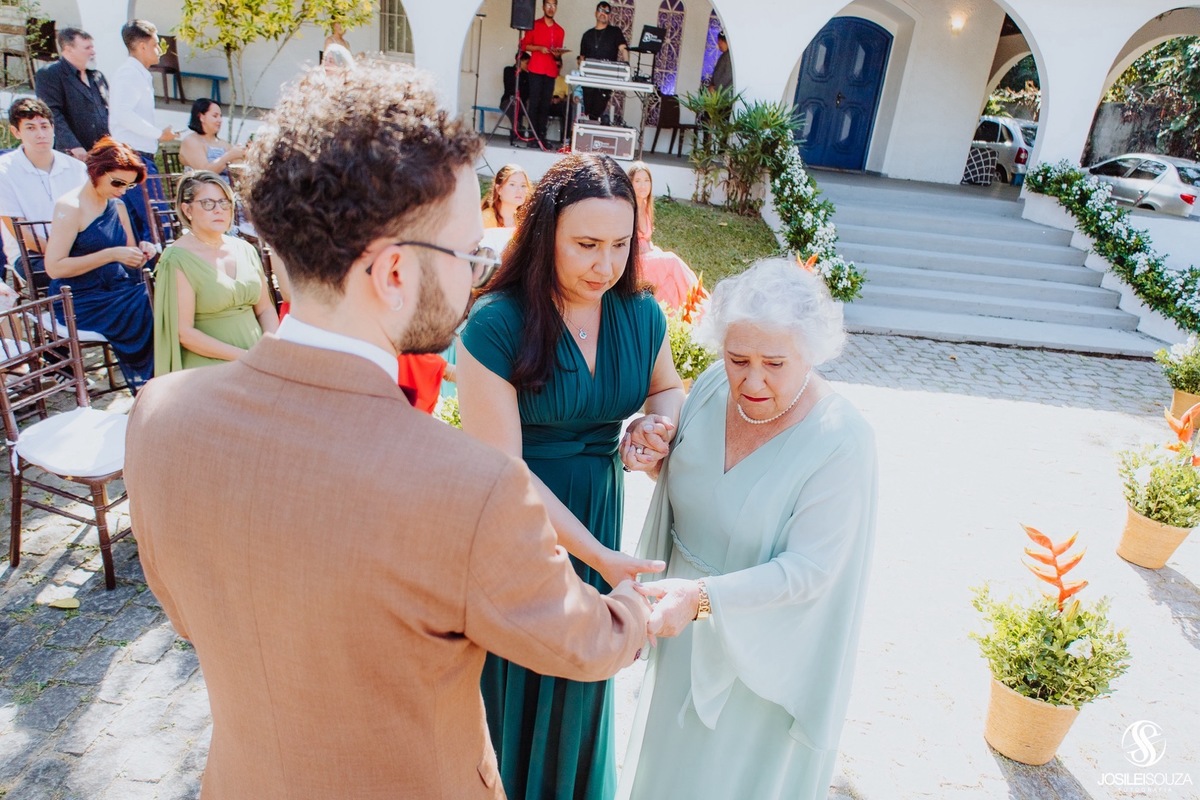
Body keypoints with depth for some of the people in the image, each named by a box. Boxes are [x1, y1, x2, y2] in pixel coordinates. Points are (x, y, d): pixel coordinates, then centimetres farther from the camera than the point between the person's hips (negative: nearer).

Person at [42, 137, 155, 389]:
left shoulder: (118, 206, 13)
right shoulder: (70, 207, -10)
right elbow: (54, 267, -17)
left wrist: (142, 252, -6)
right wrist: (111, 255, -22)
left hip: (118, 290, 7)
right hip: (82, 301, -6)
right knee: (151, 313, -28)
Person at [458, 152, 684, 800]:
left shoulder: (641, 315, -5)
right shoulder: (495, 324, -21)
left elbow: (668, 388, 16)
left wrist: (660, 421, -9)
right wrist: (599, 555, -24)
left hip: (599, 518, 5)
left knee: (577, 687, 24)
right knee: (507, 679, 16)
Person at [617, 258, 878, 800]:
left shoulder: (841, 442, -26)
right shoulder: (714, 387, -10)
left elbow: (807, 569, -26)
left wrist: (704, 597, -39)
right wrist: (653, 459, -16)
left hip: (761, 648, -5)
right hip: (685, 615, 5)